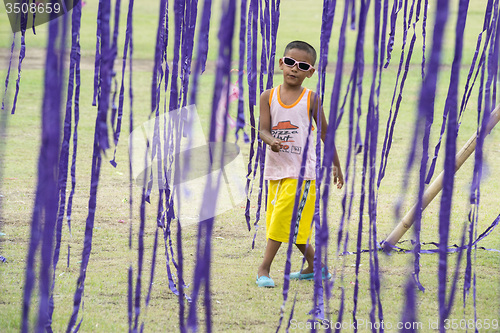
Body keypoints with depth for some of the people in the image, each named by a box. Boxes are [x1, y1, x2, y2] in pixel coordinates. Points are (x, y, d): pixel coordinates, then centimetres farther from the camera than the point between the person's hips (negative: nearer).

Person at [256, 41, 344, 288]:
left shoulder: (311, 99, -2)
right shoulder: (269, 96, 2)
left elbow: (324, 132, 6)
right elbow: (263, 130, -5)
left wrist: (336, 165, 11)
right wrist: (272, 141, -28)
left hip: (302, 168, -4)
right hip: (276, 167, 4)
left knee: (285, 218, -11)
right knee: (292, 224, 10)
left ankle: (264, 268, -8)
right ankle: (315, 268, 24)